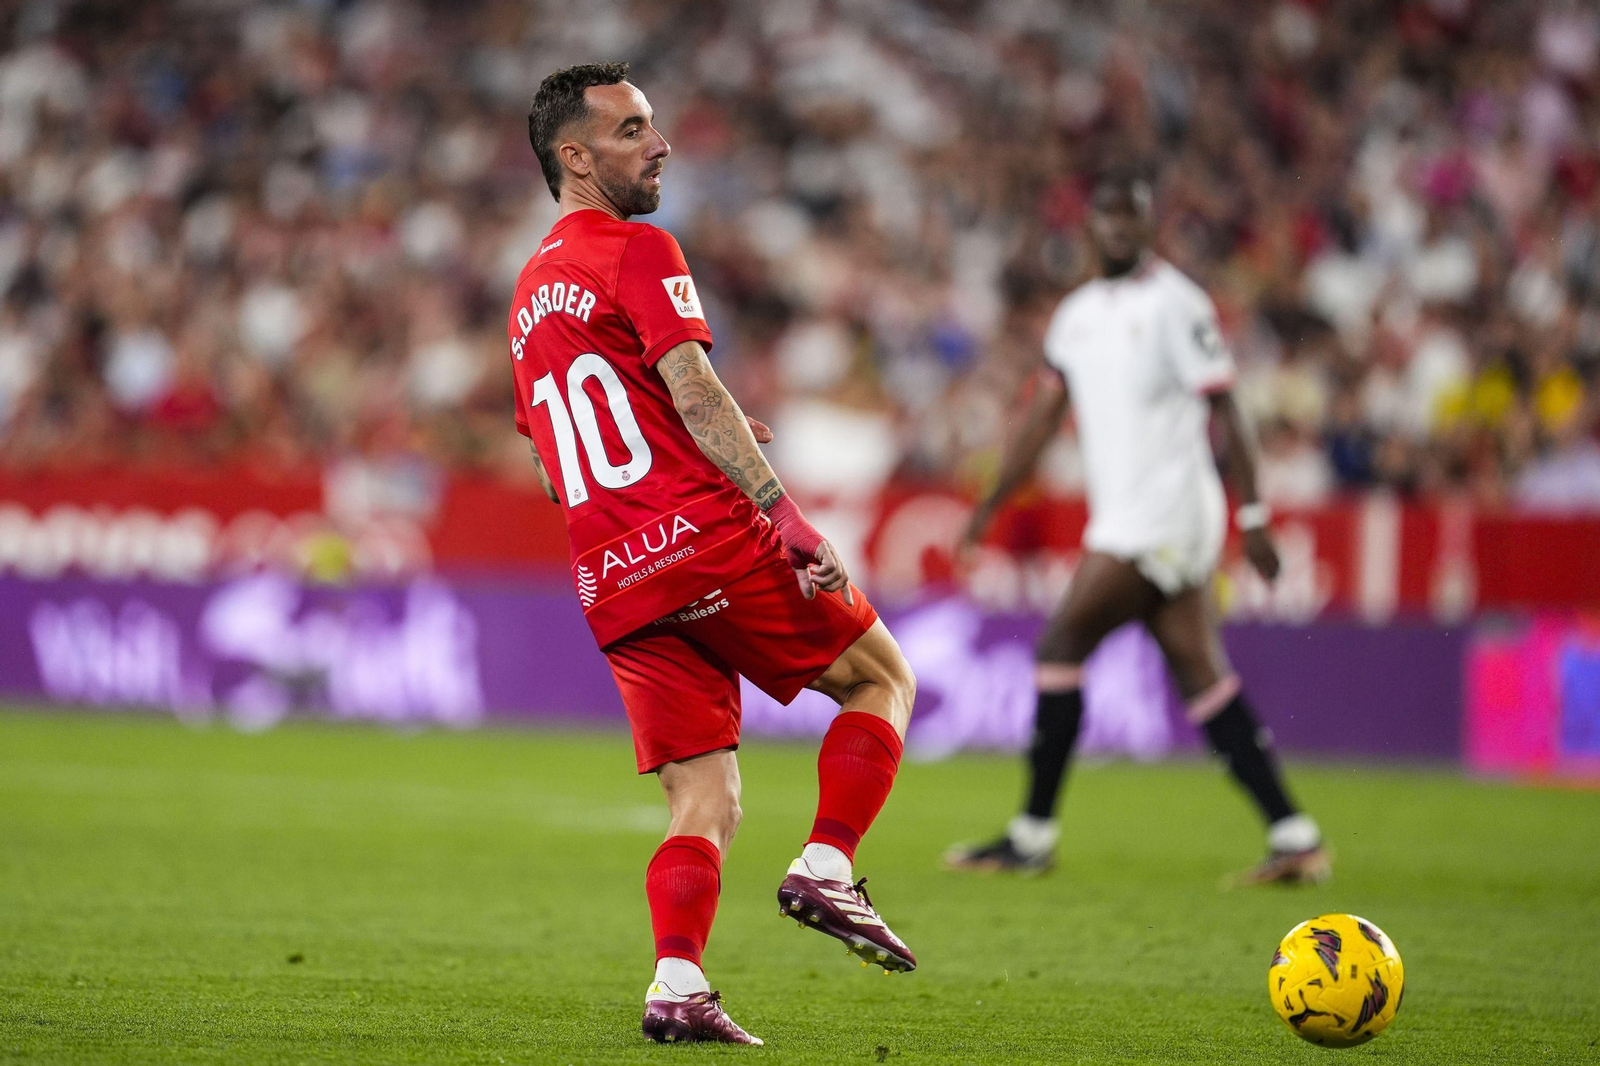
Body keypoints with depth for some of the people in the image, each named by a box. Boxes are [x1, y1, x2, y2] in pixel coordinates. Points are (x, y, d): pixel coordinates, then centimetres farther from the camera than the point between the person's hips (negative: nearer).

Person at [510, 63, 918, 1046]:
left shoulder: (529, 295, 22)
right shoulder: (639, 254, -3)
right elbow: (693, 390, -17)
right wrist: (781, 510, -21)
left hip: (614, 587, 7)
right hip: (705, 538, -7)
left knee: (705, 805, 6)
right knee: (883, 678, 10)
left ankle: (677, 985, -13)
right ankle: (826, 870, -5)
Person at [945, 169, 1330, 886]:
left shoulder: (1175, 304, -7)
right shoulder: (1076, 314, 16)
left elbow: (1224, 412, -9)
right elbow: (1044, 415, 20)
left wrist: (1252, 516, -12)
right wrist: (991, 505, 16)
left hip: (1166, 510, -8)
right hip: (1123, 516, 8)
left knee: (1060, 648, -8)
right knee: (1203, 679, 3)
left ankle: (1033, 837, -2)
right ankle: (1295, 839, 2)